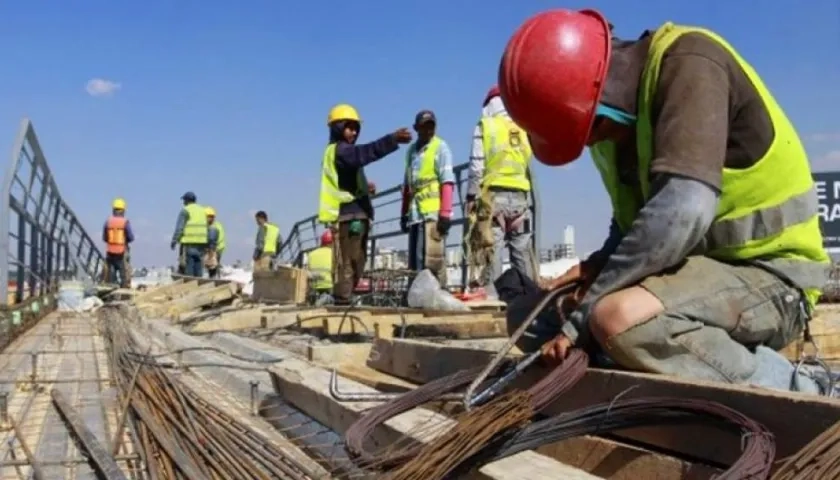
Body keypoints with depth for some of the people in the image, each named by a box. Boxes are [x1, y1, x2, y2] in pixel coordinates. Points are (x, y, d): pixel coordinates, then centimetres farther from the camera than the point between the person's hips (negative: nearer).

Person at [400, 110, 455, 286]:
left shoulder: (440, 147, 1)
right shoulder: (411, 150, 20)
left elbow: (447, 182, -8)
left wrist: (445, 213, -16)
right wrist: (404, 212, 21)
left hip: (433, 213, -6)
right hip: (415, 214, 7)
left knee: (432, 258, -12)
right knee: (415, 260, 6)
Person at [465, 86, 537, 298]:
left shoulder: (485, 126, 3)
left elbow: (477, 165, -2)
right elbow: (529, 165, 12)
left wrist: (471, 196, 0)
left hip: (494, 196, -3)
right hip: (520, 197, 3)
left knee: (491, 251, -7)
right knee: (523, 253, 5)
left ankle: (490, 296, -12)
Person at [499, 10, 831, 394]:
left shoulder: (688, 63, -20)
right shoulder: (618, 117, 5)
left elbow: (682, 211, -34)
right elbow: (633, 217, 17)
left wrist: (584, 314, -27)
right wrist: (601, 266, -6)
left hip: (767, 273, -9)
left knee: (618, 318, -36)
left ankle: (795, 395, -14)